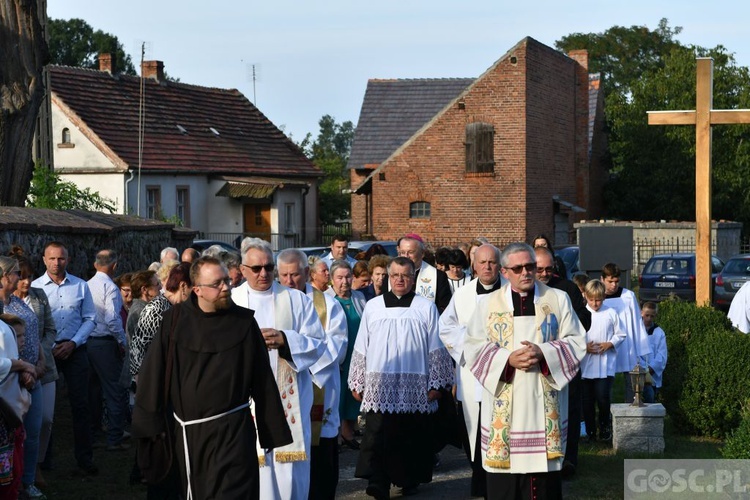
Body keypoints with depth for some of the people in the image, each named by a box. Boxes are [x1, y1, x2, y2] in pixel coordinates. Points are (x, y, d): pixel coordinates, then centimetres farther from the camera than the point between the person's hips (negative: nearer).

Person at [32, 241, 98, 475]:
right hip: (45, 351, -1)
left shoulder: (80, 286, 1)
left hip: (74, 351, 1)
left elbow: (89, 319, 4)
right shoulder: (35, 287, -4)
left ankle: (84, 457, 8)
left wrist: (73, 343, -8)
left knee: (80, 404, 1)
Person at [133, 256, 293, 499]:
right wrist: (149, 422, -3)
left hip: (232, 430, -2)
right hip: (188, 431, 2)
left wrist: (273, 430, 0)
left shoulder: (244, 321, -3)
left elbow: (262, 378, -1)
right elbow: (154, 370, 0)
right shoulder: (176, 319, -2)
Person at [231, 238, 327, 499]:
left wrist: (285, 340, -15)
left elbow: (317, 343, 1)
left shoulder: (297, 300, 7)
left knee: (290, 466, 0)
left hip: (288, 397, 0)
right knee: (255, 467, -2)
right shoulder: (230, 301, 7)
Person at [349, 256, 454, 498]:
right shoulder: (373, 307, 10)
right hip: (379, 387, 1)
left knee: (412, 437, 3)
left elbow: (436, 349, 5)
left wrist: (436, 383, 1)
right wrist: (357, 383, 11)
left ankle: (410, 480, 16)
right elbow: (361, 348, 13)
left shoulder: (426, 308, 5)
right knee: (378, 436, -8)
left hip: (415, 388, -1)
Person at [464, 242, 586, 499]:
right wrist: (508, 359, -15)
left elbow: (576, 342, 2)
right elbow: (474, 347, 0)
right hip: (503, 402, 0)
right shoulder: (488, 303, 6)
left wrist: (543, 353, -15)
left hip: (544, 400, 0)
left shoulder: (558, 299, 6)